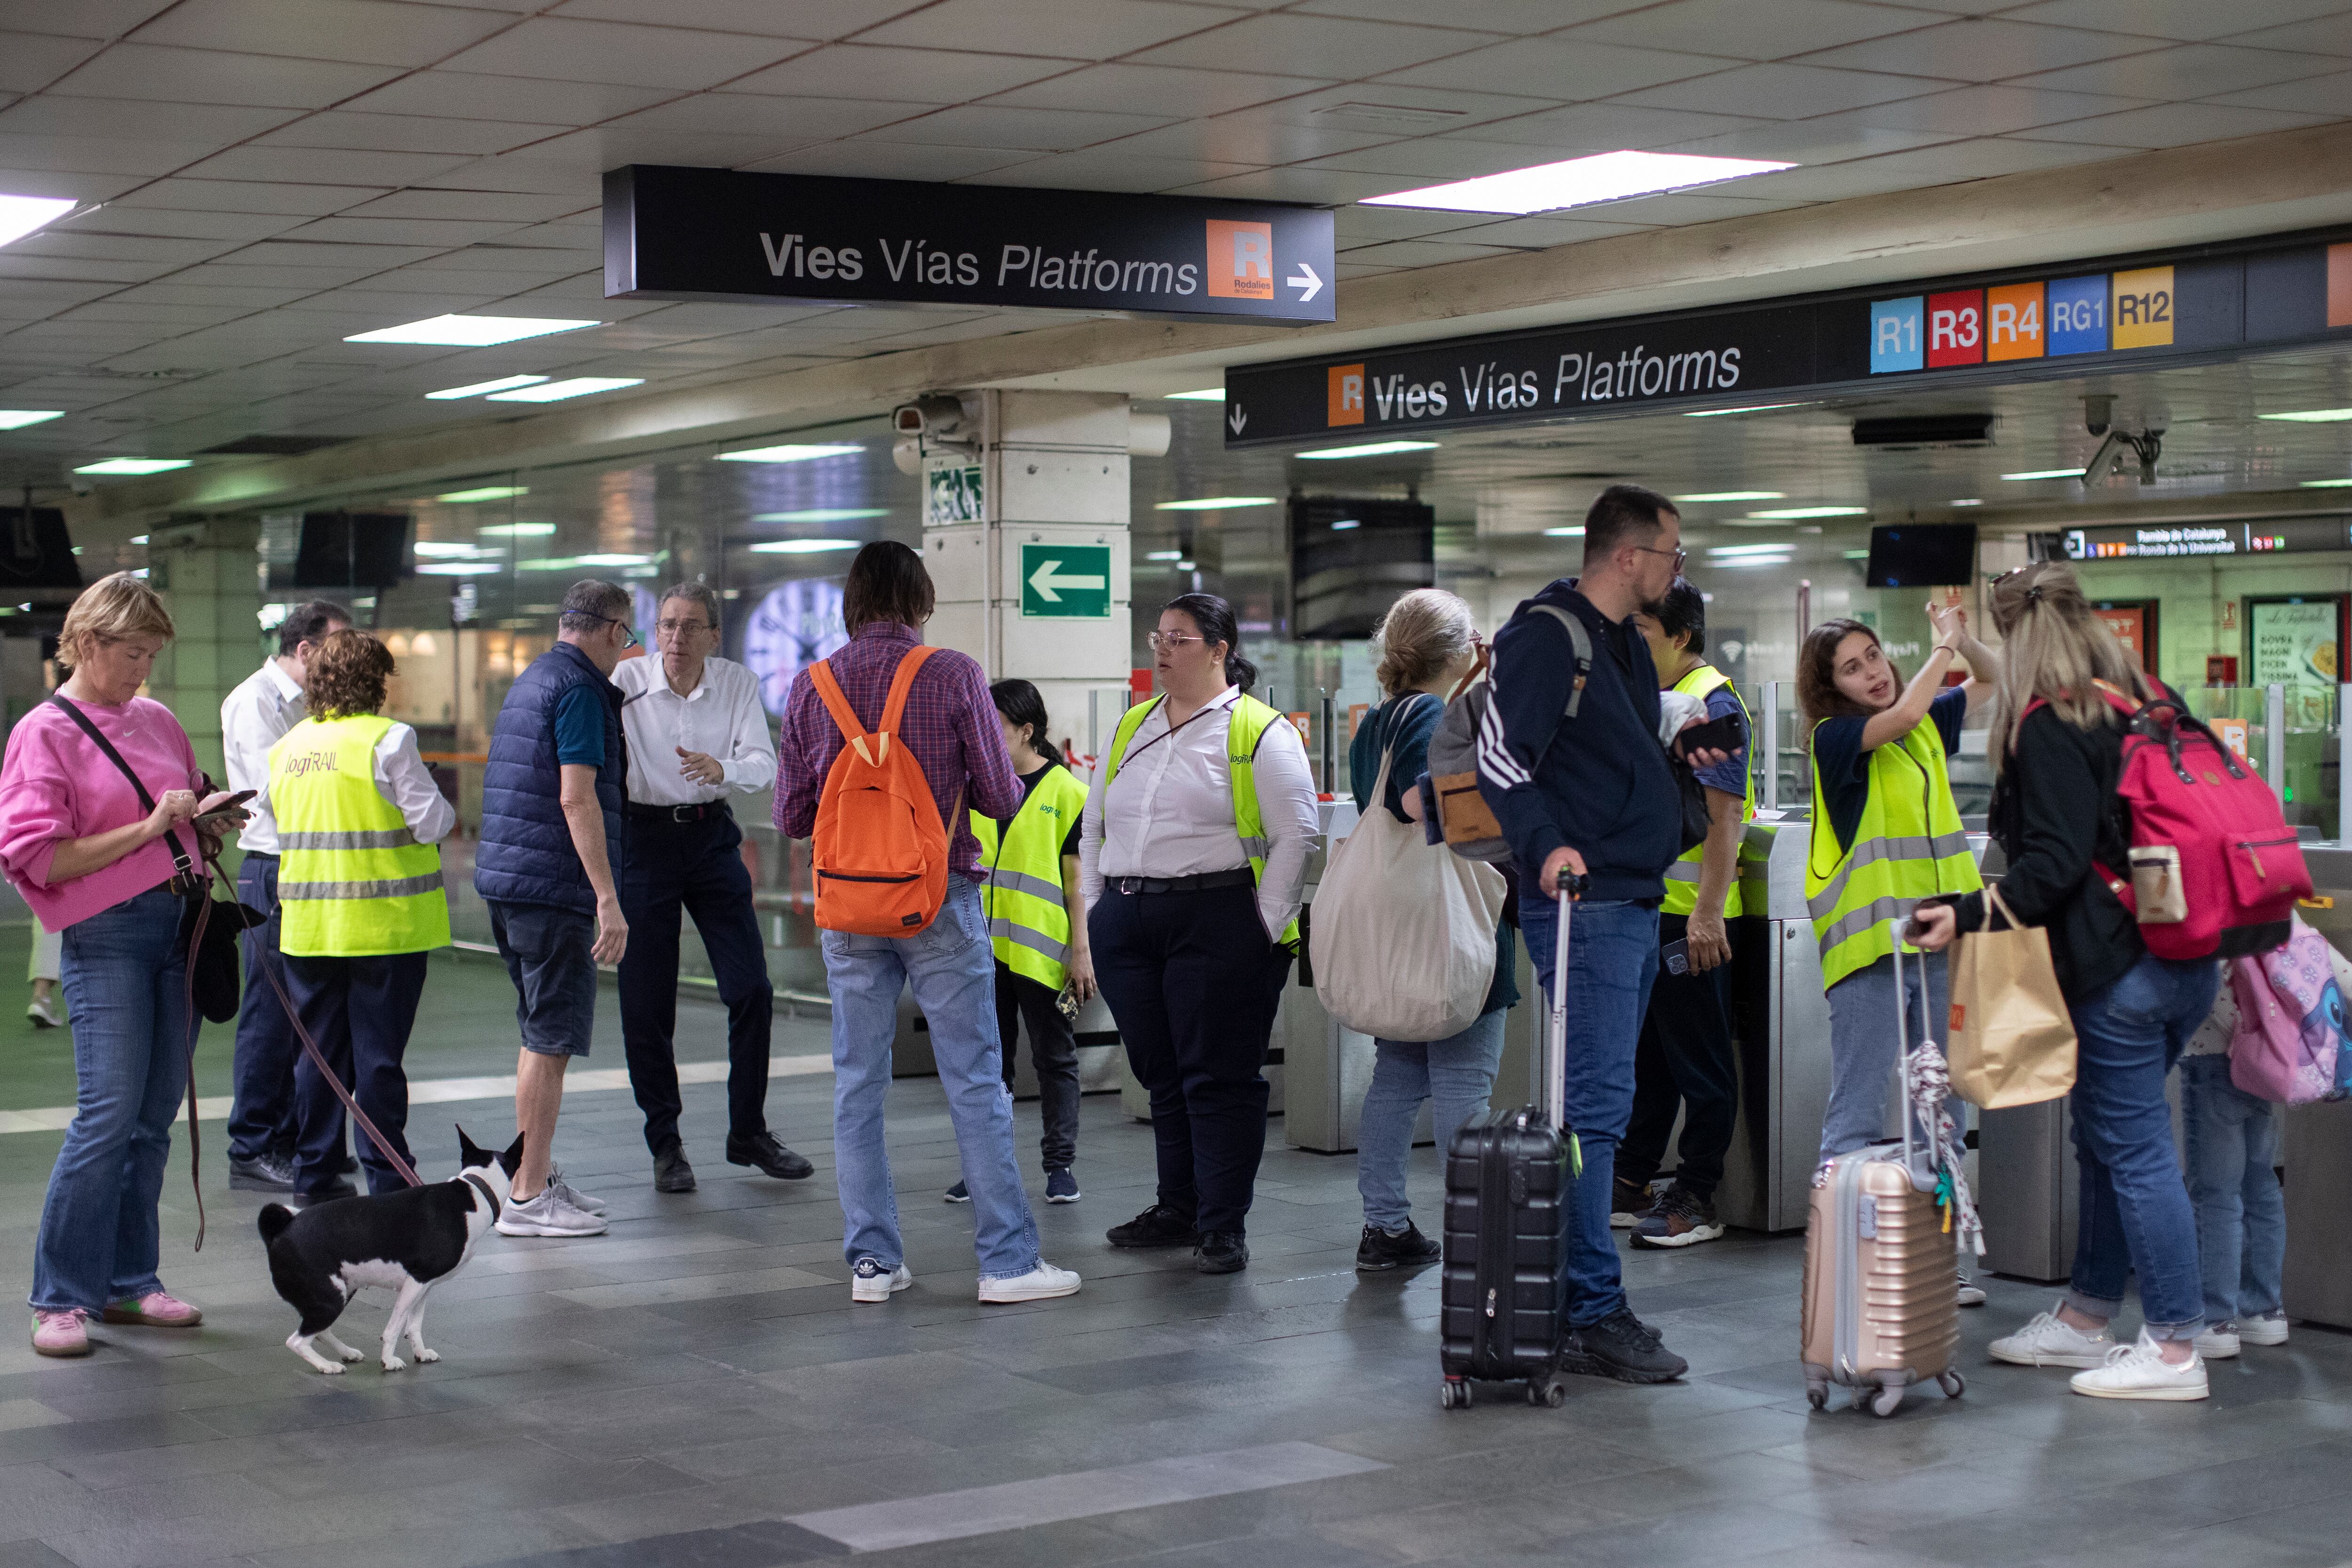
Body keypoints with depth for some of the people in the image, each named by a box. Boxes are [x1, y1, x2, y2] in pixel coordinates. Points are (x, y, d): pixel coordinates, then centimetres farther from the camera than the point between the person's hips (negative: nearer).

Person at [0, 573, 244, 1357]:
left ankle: (129, 1283, 16)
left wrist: (208, 817, 5)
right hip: (106, 936, -6)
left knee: (156, 1115, 7)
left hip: (178, 925, 6)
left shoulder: (157, 719, 13)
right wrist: (148, 828, -17)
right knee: (108, 1113, -13)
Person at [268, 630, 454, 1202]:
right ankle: (386, 1179, 4)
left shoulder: (287, 747, 7)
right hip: (382, 918, -5)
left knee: (320, 1049, 12)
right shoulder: (387, 739, -11)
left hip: (309, 920, 5)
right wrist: (448, 815, 9)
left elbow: (278, 824, 16)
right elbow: (430, 821, -12)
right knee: (379, 1052, 0)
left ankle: (314, 1175, 16)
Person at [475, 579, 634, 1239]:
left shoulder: (531, 679, 17)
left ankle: (539, 1175, 25)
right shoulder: (580, 689, -13)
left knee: (541, 1035, 17)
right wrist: (608, 898, -23)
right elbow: (577, 798, -21)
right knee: (551, 1040, -5)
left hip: (506, 879, 10)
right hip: (553, 886, -10)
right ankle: (528, 1197, -3)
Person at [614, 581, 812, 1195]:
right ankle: (665, 1145, 13)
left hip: (712, 838, 2)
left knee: (751, 990, 0)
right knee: (646, 1004, 0)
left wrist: (721, 769, -31)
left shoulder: (739, 683, -3)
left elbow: (763, 764, -11)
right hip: (644, 838, -2)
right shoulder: (627, 680, -10)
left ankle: (749, 1133, 16)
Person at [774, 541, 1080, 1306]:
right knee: (974, 1083, 1)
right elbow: (1002, 796, -4)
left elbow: (790, 817, 5)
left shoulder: (811, 687, 2)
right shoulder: (954, 676, -7)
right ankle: (1007, 1260, 3)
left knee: (858, 1084, 9)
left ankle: (872, 1259, 11)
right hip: (940, 898, -3)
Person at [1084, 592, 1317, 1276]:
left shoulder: (1260, 732, -3)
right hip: (1128, 924, 6)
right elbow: (1094, 828, 20)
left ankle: (1225, 1225, 1)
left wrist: (1265, 928, -11)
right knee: (1161, 1074, 12)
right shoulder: (1131, 728, 17)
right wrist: (1098, 910, 11)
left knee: (1219, 1077, -4)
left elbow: (1295, 836, -7)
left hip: (1218, 920, -6)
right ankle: (1178, 1207, 22)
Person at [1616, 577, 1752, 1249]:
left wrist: (1708, 912, -23)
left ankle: (1695, 1199, 5)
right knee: (1643, 1054, 14)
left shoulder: (1711, 702, -12)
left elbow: (1725, 815, -18)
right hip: (1642, 906, 9)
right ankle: (1631, 1184, 22)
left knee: (1698, 1062, -1)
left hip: (1691, 916, -9)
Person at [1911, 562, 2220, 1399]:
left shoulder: (2048, 726, -11)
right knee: (2106, 1135, 17)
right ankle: (2085, 1317, 26)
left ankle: (2174, 1351, 1)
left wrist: (1972, 914, -23)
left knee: (2133, 1149, -3)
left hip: (2116, 967, -9)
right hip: (2187, 956, 9)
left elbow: (2056, 862, -20)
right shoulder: (2148, 702, 12)